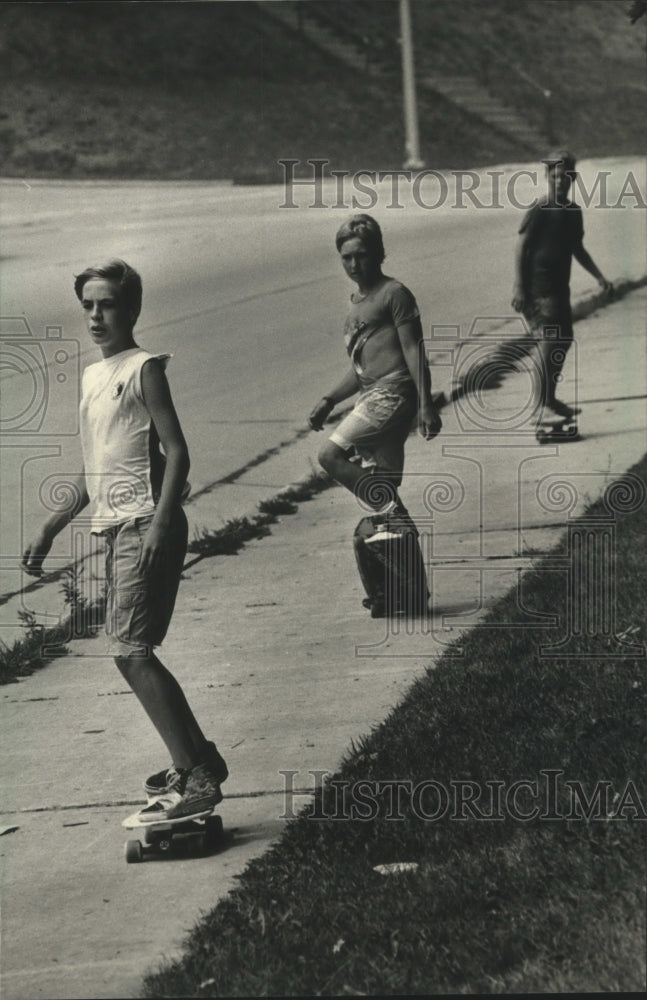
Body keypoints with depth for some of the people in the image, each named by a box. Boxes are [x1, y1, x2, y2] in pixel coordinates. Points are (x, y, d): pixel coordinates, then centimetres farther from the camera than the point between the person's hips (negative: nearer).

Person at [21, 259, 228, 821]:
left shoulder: (144, 369, -6)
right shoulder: (93, 377, 18)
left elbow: (177, 452, -13)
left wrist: (160, 524, -24)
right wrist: (51, 529, 24)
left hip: (145, 525, -9)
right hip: (114, 527, 9)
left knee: (130, 649, -16)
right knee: (133, 652, 11)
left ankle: (196, 779, -17)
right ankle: (197, 760, 21)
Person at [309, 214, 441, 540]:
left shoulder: (393, 293, -2)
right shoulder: (357, 303, 23)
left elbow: (413, 349, -9)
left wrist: (425, 405, -16)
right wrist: (329, 401, 16)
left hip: (392, 393, -9)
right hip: (371, 397, 9)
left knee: (331, 454, -18)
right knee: (385, 484, 7)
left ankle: (395, 516, -15)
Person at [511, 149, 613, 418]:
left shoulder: (573, 211, 11)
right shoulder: (539, 211, -11)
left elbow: (576, 248, 23)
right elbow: (521, 248, -13)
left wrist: (599, 277, 19)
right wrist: (519, 288, -19)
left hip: (559, 287, 8)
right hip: (538, 288, -8)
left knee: (564, 340, 11)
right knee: (549, 341, -13)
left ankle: (548, 399, 22)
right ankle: (545, 402, -11)